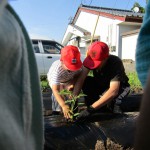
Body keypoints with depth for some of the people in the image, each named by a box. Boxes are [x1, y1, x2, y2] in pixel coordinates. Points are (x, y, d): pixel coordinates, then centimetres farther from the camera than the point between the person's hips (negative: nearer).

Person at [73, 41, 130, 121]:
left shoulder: (115, 63, -35)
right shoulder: (91, 59, -22)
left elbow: (113, 91, -45)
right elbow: (80, 79, -27)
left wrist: (90, 109, -50)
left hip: (118, 87, -5)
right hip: (101, 85, 5)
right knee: (85, 81, -25)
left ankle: (115, 105, -6)